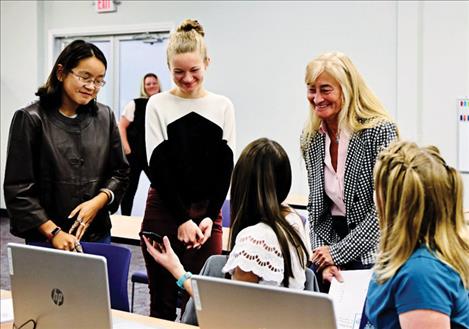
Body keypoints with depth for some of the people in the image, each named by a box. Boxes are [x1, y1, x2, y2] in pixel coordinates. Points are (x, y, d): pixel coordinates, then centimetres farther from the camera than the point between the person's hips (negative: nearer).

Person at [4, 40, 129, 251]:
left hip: (98, 235, 3)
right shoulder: (30, 119, -7)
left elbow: (120, 172, 9)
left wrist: (99, 201, -10)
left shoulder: (105, 117, 4)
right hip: (46, 239, -3)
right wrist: (53, 232, -16)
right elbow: (18, 188, -9)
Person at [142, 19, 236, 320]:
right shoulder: (158, 105, 1)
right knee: (163, 303, 4)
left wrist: (209, 216, -9)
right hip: (164, 211, -1)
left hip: (207, 212, 1)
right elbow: (158, 166, -4)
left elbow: (225, 167, 3)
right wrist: (182, 219, -12)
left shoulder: (223, 107, 5)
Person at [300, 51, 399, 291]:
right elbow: (316, 206, 8)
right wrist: (324, 259, -6)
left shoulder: (380, 131, -14)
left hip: (371, 255, -5)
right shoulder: (311, 139, 4)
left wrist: (338, 252, -15)